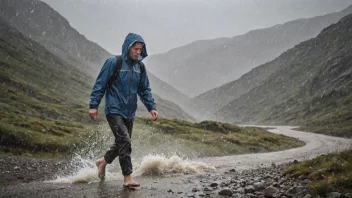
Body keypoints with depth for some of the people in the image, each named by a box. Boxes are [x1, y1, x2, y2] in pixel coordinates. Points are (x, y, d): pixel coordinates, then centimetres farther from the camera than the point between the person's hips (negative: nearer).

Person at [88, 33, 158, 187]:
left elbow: (145, 90, 12)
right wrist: (93, 105, -12)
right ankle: (127, 177, -7)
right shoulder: (113, 63, -9)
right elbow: (100, 85, -8)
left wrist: (151, 107, 2)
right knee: (125, 141, -16)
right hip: (114, 110, -6)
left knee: (121, 143, 15)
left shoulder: (140, 67, 7)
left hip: (129, 113, 7)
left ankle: (102, 162, 40)